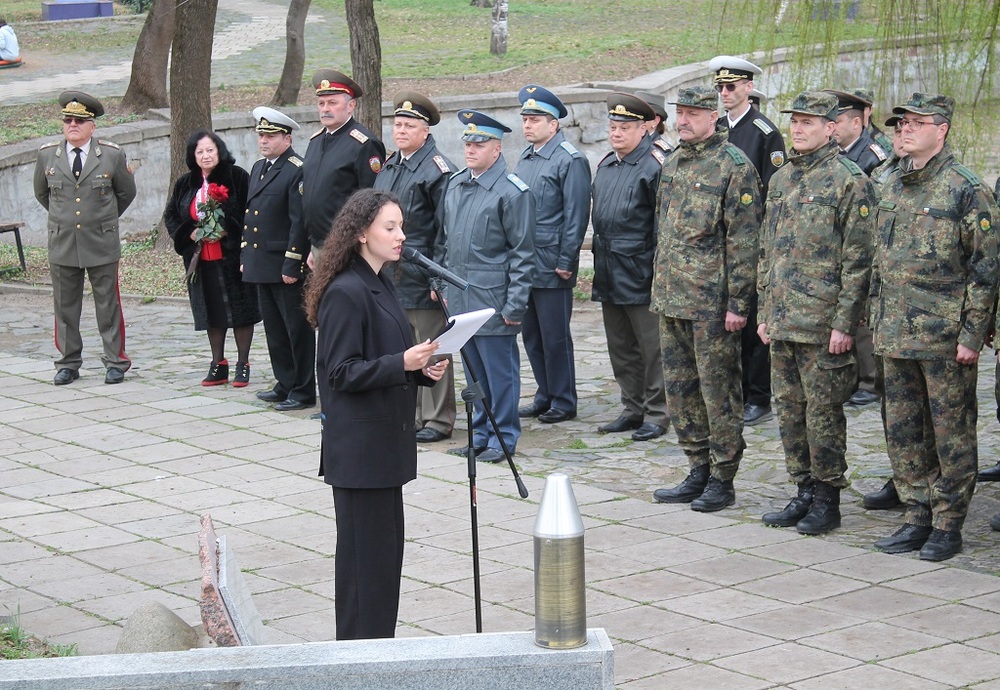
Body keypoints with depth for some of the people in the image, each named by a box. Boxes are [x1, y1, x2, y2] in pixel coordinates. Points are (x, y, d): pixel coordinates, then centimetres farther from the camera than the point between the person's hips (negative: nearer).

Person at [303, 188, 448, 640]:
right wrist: (402, 363, -27)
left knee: (386, 549, 14)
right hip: (359, 447, -9)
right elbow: (342, 372, -18)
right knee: (365, 552, -3)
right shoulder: (345, 293, -16)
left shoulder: (381, 285, 13)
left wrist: (423, 369, 3)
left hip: (385, 442, 9)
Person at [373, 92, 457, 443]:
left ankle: (437, 419, 6)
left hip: (421, 280, -8)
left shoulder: (437, 169, -10)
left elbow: (446, 228, -13)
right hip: (390, 278, 8)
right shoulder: (388, 166, 14)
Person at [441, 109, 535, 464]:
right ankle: (481, 434, 23)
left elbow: (523, 253, -10)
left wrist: (515, 305, -13)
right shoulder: (454, 185, 11)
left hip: (492, 298, -7)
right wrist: (442, 284, 16)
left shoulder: (512, 191, -10)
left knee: (499, 369, 0)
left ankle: (503, 438, 9)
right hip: (459, 299, 7)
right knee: (474, 368, 14)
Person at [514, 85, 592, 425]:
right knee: (532, 336, 13)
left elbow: (577, 216, -13)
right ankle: (545, 397, 23)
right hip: (523, 265, 8)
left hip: (551, 266, -8)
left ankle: (563, 402, 9)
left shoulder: (570, 160, -10)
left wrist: (566, 262, -15)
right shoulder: (525, 159, 14)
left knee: (555, 338, -1)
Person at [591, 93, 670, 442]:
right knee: (621, 348, 13)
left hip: (640, 273, -8)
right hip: (609, 275, 8)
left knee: (651, 347, -1)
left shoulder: (654, 165, -10)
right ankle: (633, 410, 22)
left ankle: (657, 414, 6)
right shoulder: (605, 165, 15)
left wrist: (658, 267, -15)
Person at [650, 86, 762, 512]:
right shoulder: (672, 165, 15)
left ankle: (722, 481, 7)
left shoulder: (734, 166, -9)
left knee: (719, 392, 0)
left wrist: (737, 302, -16)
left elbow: (744, 239, -13)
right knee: (681, 390, 12)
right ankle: (699, 472, 22)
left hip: (711, 303, -8)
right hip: (671, 300, 8)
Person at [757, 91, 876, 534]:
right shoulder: (781, 180, 14)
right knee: (789, 410, 11)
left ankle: (827, 500, 8)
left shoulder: (849, 181, -9)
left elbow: (857, 260, -12)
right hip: (782, 322, 7)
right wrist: (764, 312, 15)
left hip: (823, 324, -7)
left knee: (823, 411, -1)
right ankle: (805, 493, 21)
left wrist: (844, 324, -16)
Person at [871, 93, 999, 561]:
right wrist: (880, 320, 15)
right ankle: (918, 518, 20)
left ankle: (949, 525, 9)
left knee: (951, 432, 2)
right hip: (896, 336, 7)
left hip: (945, 337, -7)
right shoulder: (892, 186, 12)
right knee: (903, 431, 10)